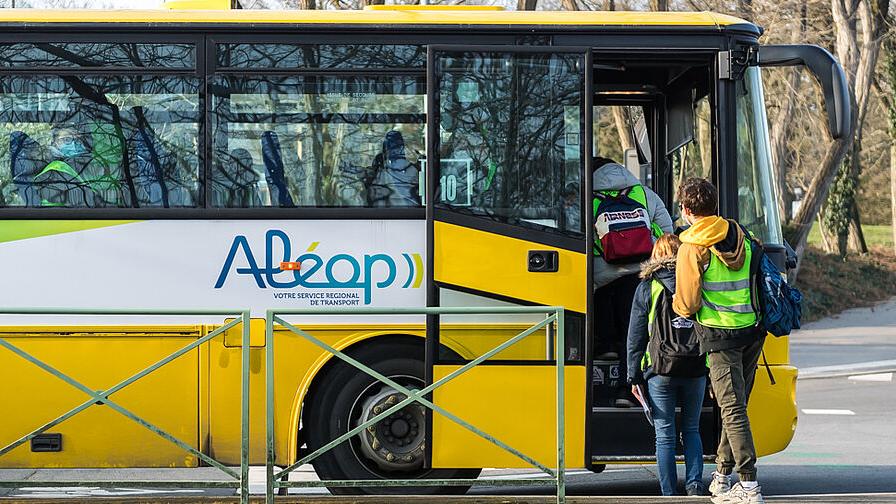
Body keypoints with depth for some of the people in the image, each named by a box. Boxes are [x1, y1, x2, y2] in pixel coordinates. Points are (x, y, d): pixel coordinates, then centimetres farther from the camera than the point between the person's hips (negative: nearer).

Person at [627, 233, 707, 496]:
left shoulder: (647, 287, 1)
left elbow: (636, 336, 1)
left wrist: (634, 376, 6)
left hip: (661, 372, -2)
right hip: (696, 371, 2)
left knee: (665, 435, 4)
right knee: (691, 430, 16)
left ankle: (669, 494, 3)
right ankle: (694, 483, 0)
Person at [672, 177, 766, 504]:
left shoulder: (693, 248, -10)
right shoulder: (742, 240, 9)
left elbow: (687, 305, -10)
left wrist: (676, 303, 11)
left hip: (719, 335, -7)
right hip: (751, 331, 7)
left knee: (733, 409, -8)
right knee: (734, 405, 15)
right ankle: (722, 476, 24)